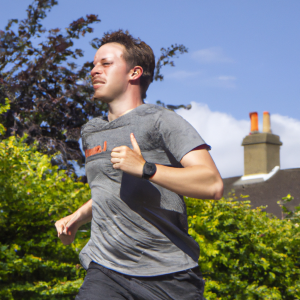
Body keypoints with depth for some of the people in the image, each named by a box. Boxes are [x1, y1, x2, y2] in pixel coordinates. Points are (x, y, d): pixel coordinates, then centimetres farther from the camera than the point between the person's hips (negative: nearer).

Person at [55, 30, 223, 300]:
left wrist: (145, 168, -22)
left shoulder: (161, 122, -3)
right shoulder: (91, 132, 19)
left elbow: (213, 185, -15)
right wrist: (78, 217, 22)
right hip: (106, 271, 4)